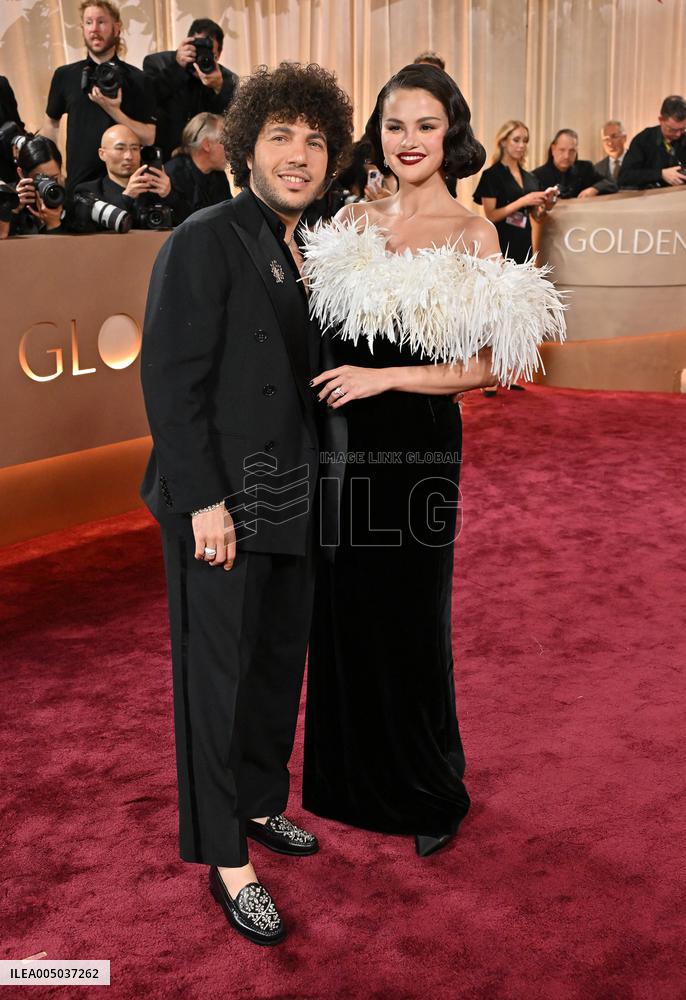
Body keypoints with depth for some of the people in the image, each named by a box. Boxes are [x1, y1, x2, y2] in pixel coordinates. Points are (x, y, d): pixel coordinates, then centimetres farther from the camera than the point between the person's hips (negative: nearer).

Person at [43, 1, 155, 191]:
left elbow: (149, 138, -8)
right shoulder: (64, 75, 4)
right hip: (78, 181, 2)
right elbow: (51, 122, 15)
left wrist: (114, 111, -20)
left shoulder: (136, 79, -4)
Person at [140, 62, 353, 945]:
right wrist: (204, 500, -20)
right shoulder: (204, 242, -11)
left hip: (292, 502, 8)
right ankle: (227, 858, 19)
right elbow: (169, 379, -16)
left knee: (280, 662, 17)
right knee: (220, 674, 3)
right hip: (221, 504, -7)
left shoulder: (305, 251, 12)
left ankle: (260, 803, 37)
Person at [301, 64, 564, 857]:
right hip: (339, 442, 5)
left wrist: (382, 377, -15)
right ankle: (353, 776, 37)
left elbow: (482, 367, -9)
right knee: (343, 608, 14)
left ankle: (430, 790, 32)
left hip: (416, 446, -4)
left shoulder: (472, 234, -6)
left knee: (409, 615, 8)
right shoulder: (349, 223, 8)